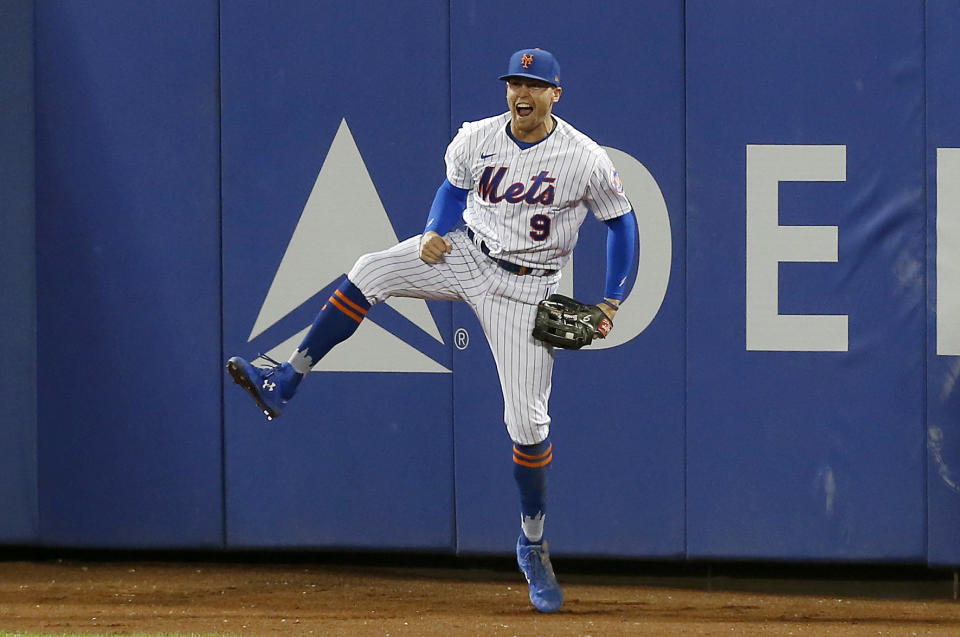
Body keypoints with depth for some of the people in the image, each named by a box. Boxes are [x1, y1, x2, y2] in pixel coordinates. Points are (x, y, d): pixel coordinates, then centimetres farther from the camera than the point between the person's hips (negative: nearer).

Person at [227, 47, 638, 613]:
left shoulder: (585, 159, -16)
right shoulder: (477, 140, -6)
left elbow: (622, 222, -4)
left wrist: (611, 303, -7)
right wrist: (435, 231, -6)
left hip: (524, 288, -4)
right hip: (465, 254, 4)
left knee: (528, 422, -6)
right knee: (370, 273, -17)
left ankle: (534, 546, 12)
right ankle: (285, 384, -12)